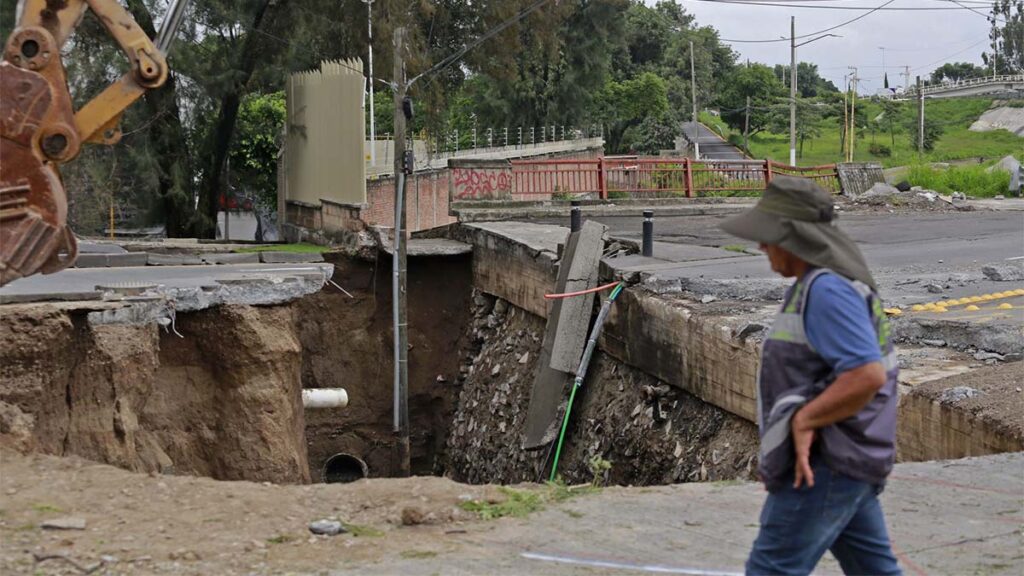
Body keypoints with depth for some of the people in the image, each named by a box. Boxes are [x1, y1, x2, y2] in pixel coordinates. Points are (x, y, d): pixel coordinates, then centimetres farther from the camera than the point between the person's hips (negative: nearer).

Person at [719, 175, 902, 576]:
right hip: (841, 459, 11)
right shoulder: (830, 283, 13)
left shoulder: (828, 289, -19)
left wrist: (803, 422, -20)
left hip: (825, 465, -11)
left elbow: (868, 375, -28)